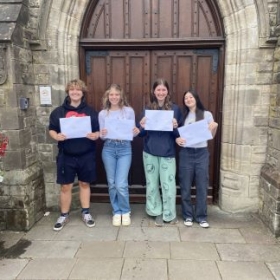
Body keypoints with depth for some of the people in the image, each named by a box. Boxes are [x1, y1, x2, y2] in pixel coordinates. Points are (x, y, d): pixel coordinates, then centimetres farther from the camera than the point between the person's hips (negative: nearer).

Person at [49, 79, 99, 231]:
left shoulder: (90, 111, 3)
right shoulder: (59, 111, 2)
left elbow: (98, 130, 6)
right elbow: (51, 129, 6)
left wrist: (95, 135, -16)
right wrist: (56, 136, -16)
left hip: (86, 156, 1)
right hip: (66, 156, 0)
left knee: (84, 184, 14)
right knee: (66, 186, 8)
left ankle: (86, 213, 29)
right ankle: (64, 215, 26)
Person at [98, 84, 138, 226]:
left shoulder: (129, 111, 1)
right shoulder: (102, 114, 5)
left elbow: (132, 132, 5)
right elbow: (102, 136, 7)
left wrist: (135, 132, -17)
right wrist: (102, 134, -15)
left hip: (124, 149, -2)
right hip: (108, 149, 2)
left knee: (121, 184, -6)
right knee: (112, 183, 8)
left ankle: (125, 212, 18)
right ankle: (117, 212, 26)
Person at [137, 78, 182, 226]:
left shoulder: (175, 109, 0)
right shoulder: (148, 109, 4)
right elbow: (141, 134, 7)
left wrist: (175, 127, -19)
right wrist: (142, 126, -15)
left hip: (168, 153, -2)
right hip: (150, 152, 2)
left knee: (168, 185, 1)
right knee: (152, 184, 10)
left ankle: (170, 214, 22)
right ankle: (158, 212, 26)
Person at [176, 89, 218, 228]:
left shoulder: (207, 114, 5)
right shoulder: (182, 116, 8)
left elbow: (211, 136, 7)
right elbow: (177, 134, 10)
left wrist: (215, 127, -12)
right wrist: (177, 139, -12)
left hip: (202, 153, 0)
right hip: (186, 153, 1)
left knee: (202, 186, 3)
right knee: (185, 186, 5)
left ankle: (201, 216, 17)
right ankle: (188, 216, 19)